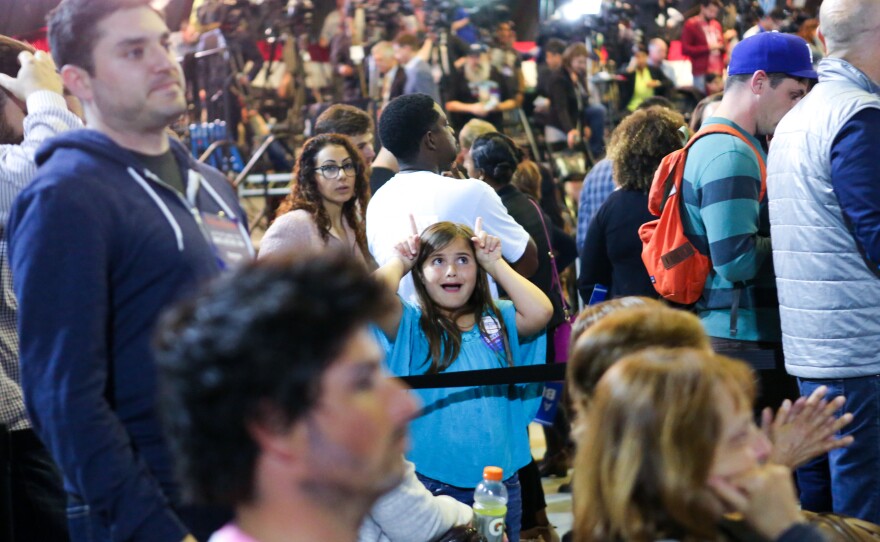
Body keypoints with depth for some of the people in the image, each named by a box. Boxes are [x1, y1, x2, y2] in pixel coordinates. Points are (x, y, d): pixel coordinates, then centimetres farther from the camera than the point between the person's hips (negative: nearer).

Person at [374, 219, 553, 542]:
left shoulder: (497, 321, 7)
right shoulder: (410, 326, -4)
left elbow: (540, 312, -12)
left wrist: (495, 263, -1)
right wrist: (400, 261, -2)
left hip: (500, 481, 3)